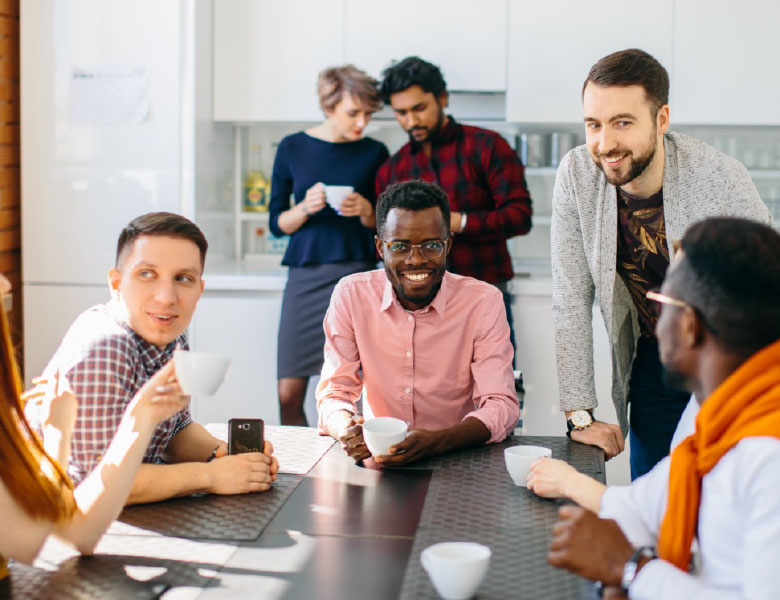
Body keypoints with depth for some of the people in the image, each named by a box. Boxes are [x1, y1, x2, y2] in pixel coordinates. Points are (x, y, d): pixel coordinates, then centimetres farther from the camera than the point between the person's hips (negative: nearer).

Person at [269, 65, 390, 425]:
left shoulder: (374, 154, 4)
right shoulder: (293, 148, 5)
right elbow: (277, 223, 8)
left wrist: (366, 212, -10)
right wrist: (305, 208, -12)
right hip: (305, 274, 1)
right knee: (289, 394, 0)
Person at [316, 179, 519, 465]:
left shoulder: (483, 302, -6)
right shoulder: (351, 296, -2)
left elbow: (501, 405, -12)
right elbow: (334, 393, -3)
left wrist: (438, 441, -31)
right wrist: (348, 430, -27)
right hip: (378, 460, 2)